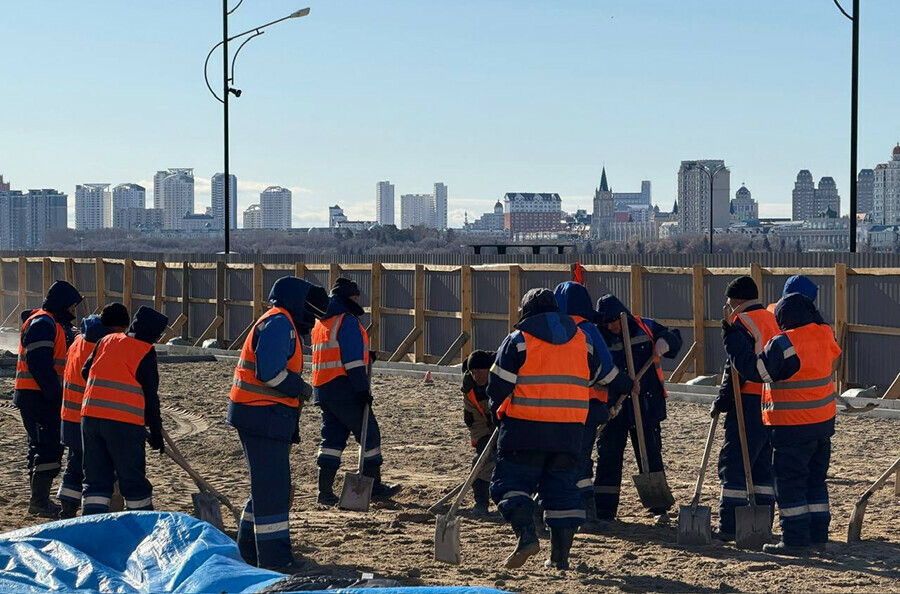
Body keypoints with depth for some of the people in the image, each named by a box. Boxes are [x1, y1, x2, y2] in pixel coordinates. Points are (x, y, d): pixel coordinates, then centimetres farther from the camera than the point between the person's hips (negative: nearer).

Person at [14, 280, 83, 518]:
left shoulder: (54, 324, 19)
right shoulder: (42, 324, -15)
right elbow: (39, 364, -23)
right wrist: (55, 393, -23)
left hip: (42, 397, 11)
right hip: (37, 397, -11)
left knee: (41, 446, 15)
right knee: (48, 447, -11)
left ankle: (39, 499, 22)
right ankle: (39, 501, -7)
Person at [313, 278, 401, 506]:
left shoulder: (321, 323, 19)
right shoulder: (347, 320, -10)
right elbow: (352, 359, -17)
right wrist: (363, 389, -18)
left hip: (322, 390, 9)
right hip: (345, 389, -9)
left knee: (332, 437, 9)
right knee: (369, 434, 2)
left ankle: (325, 491, 2)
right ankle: (375, 486, 7)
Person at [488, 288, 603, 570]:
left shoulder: (518, 340, -3)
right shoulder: (583, 341, 11)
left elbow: (498, 385, -3)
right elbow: (592, 378, 23)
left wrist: (499, 411, 15)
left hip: (525, 429, -4)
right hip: (570, 429, 4)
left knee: (511, 483, 2)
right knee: (562, 487, 11)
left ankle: (527, 534, -20)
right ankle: (560, 555, 11)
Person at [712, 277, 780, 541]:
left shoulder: (742, 322, -10)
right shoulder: (774, 320, 14)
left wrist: (721, 403, -7)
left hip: (750, 402, -8)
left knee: (733, 464, -3)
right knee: (764, 465, 13)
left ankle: (729, 526, -4)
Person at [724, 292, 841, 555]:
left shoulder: (784, 343, -20)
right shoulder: (825, 335, 2)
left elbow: (756, 370, -16)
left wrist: (733, 338, -10)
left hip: (792, 427, -8)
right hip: (823, 423, 8)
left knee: (789, 482, -1)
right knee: (816, 480, 17)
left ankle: (796, 539, -1)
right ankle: (818, 534, 21)